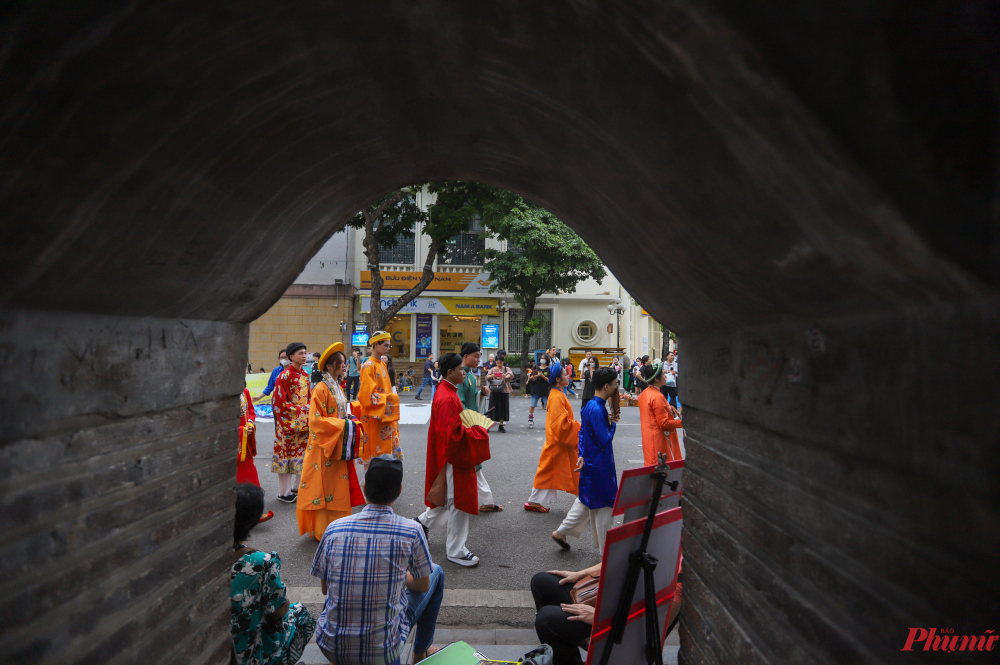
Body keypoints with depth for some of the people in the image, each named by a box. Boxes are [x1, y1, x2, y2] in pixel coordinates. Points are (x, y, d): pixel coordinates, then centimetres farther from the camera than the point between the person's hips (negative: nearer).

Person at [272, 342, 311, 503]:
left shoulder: (305, 376, 11)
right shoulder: (284, 376, -12)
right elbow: (279, 401, -15)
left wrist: (309, 409, 1)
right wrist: (298, 410, -17)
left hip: (303, 421, 7)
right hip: (288, 422, -7)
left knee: (301, 453, 11)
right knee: (286, 453, 0)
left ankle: (296, 486, 24)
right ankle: (283, 492, 10)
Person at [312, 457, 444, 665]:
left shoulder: (334, 529, -7)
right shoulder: (411, 532, -14)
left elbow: (324, 588, 7)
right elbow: (423, 586, 2)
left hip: (331, 648, 3)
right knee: (436, 572, 19)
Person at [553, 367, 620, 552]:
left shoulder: (589, 406, 6)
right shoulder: (597, 409, -24)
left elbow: (582, 432, 10)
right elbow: (604, 440, -23)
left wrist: (582, 455, 3)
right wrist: (613, 424, -7)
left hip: (590, 462, 9)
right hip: (599, 466, -9)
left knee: (586, 500, 22)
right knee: (602, 506, 5)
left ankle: (561, 532, 29)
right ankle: (606, 552, 18)